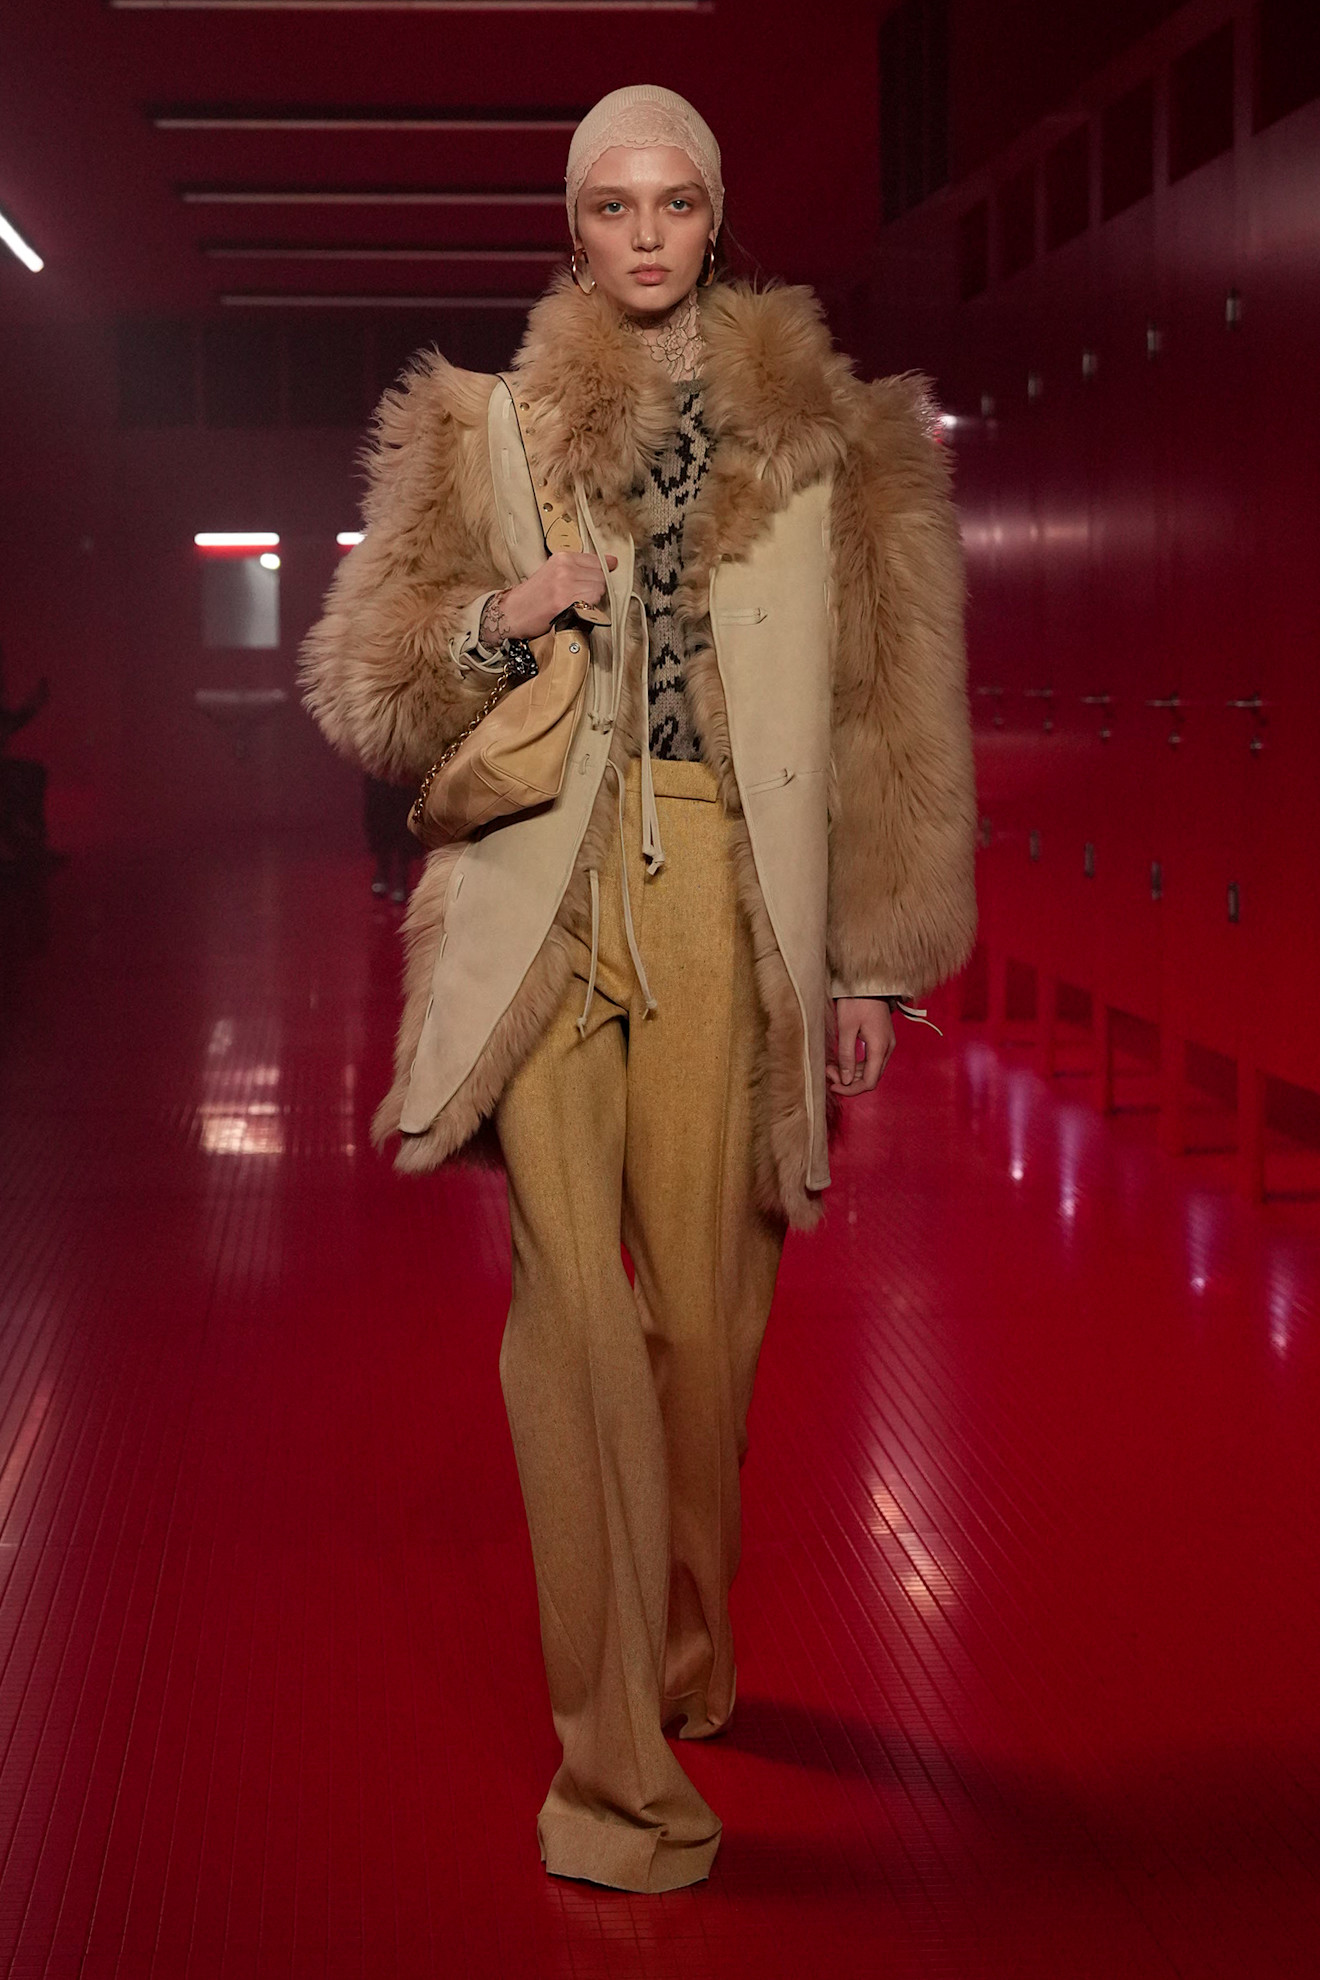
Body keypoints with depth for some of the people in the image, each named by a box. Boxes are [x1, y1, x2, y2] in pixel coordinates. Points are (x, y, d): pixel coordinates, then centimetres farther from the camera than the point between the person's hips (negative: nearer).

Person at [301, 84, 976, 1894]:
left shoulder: (818, 432, 10)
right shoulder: (484, 431, 11)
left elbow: (884, 710, 10)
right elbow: (363, 685, 11)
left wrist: (872, 952, 7)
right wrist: (495, 621, -9)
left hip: (729, 898, 0)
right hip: (544, 895, 0)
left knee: (703, 1303, 1)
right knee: (573, 1296, -9)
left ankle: (686, 1657, 26)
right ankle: (615, 1763, -5)